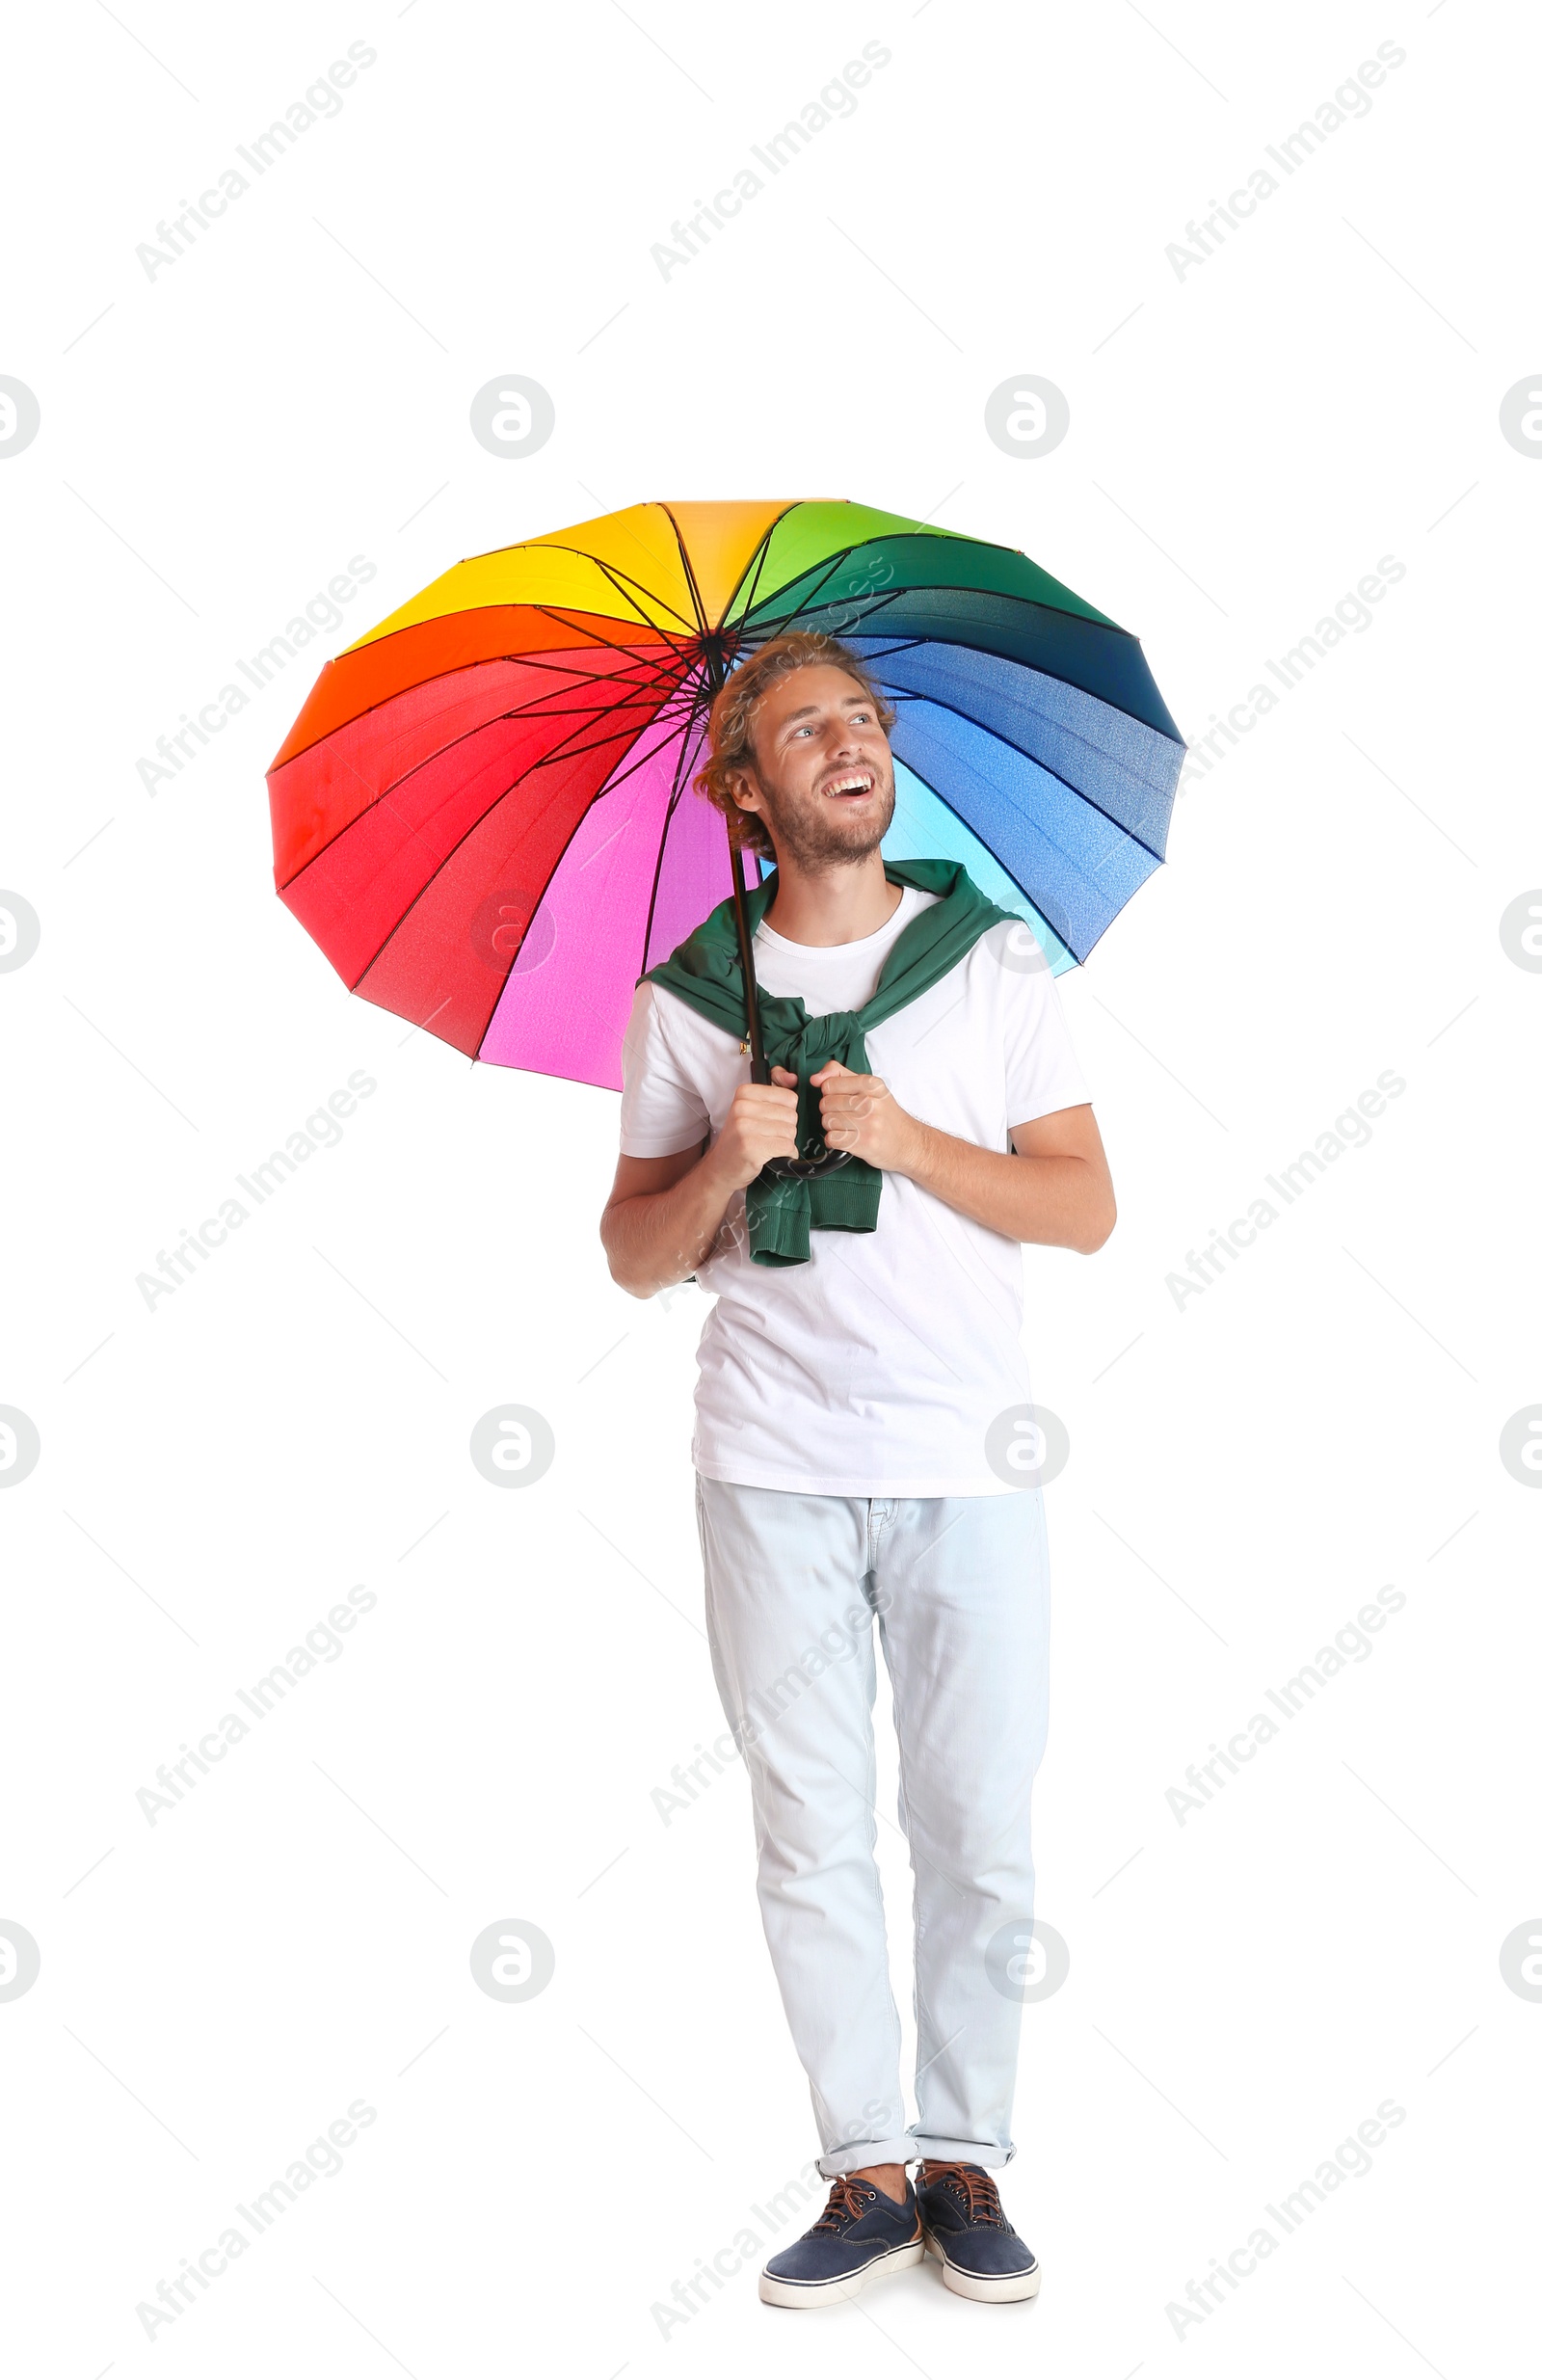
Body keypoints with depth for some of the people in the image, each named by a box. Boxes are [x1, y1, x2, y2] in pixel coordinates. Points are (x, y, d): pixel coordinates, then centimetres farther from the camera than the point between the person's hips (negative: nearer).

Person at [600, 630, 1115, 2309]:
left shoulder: (994, 962, 6)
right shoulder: (688, 1001, 8)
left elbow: (1086, 1210, 3)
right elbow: (635, 1260, 9)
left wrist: (910, 1143, -11)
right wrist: (723, 1166, -11)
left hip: (966, 1458, 0)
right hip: (771, 1461, 1)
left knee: (978, 1826, 1)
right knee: (810, 1828, 3)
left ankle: (966, 2159, 14)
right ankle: (866, 2170, 13)